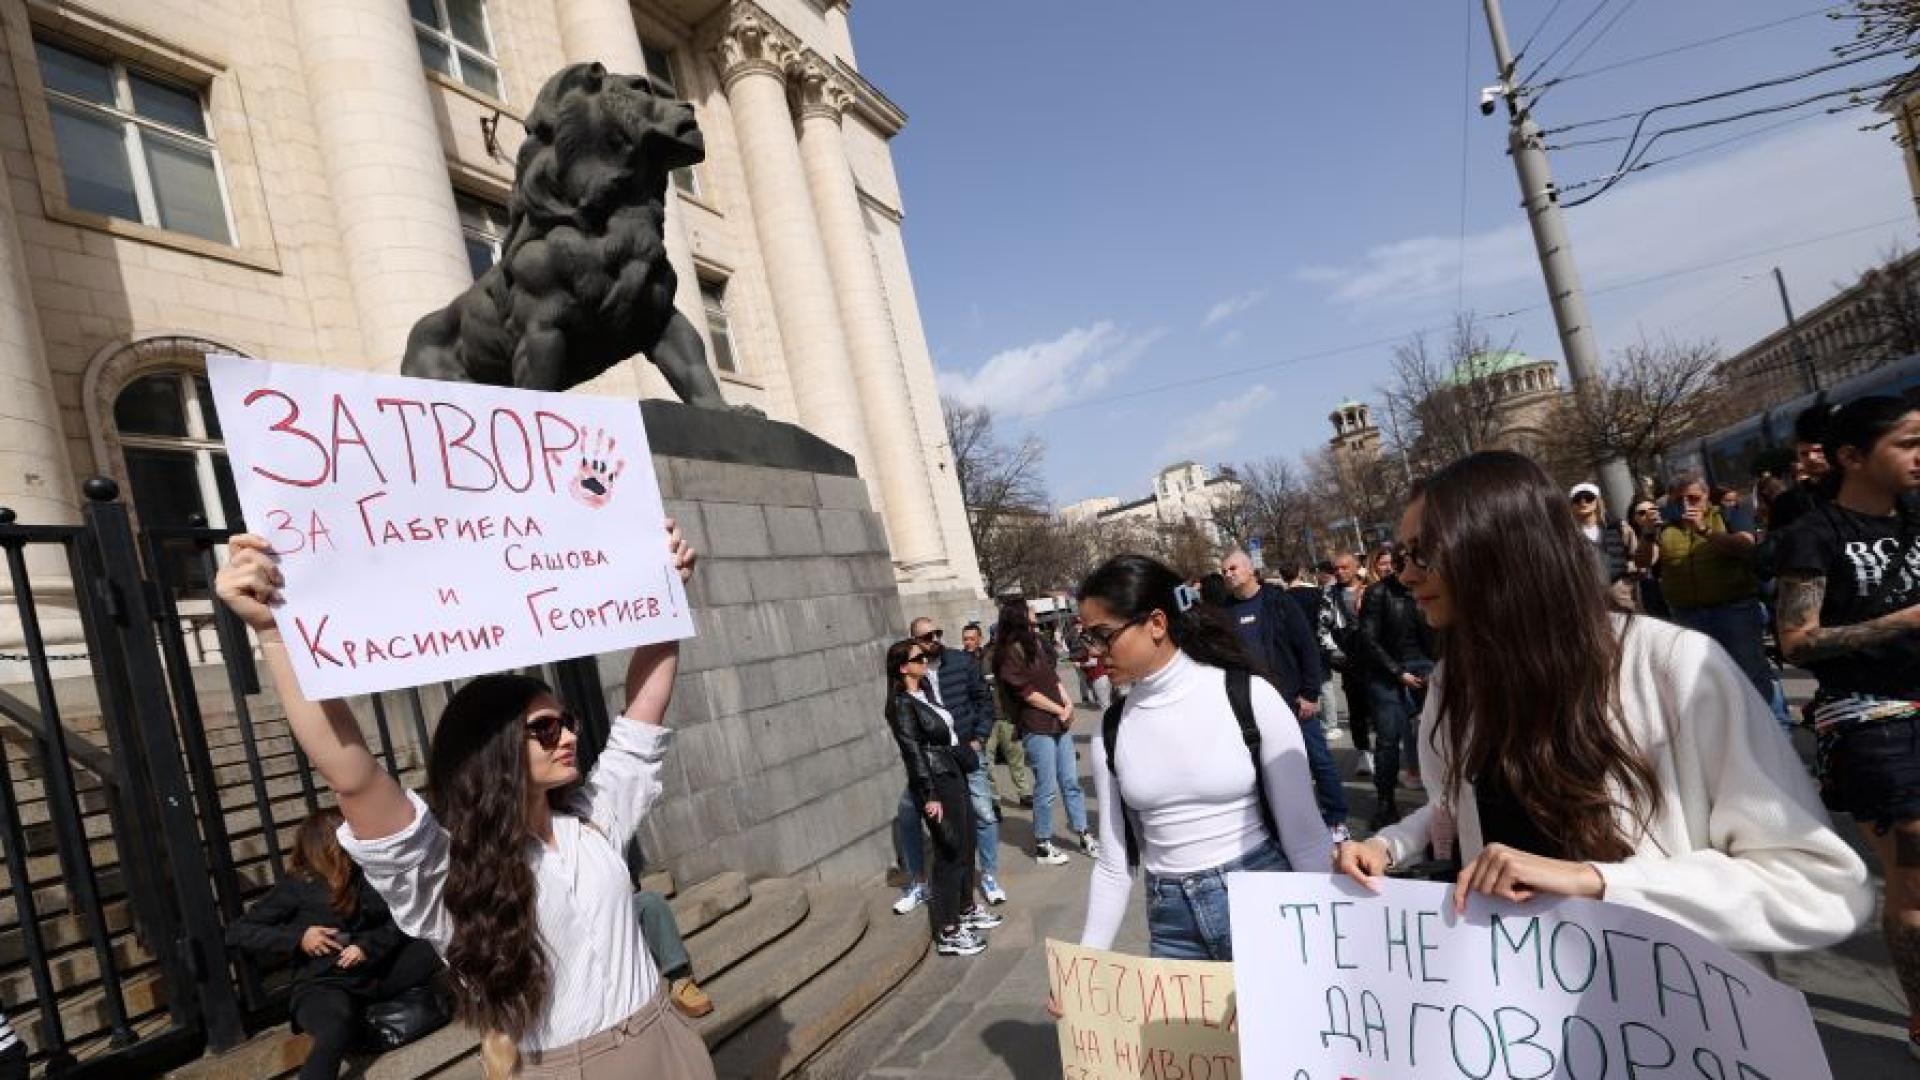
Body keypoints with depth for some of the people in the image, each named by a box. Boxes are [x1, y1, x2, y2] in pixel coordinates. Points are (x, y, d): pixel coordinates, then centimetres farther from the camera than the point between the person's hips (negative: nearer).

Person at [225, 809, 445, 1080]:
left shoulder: (367, 875, 7)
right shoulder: (297, 886, -3)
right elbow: (237, 933, -3)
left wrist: (369, 945, -17)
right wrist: (298, 938, -12)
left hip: (376, 972, 5)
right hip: (323, 983, -5)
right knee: (337, 1030, -41)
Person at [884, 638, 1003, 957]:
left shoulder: (924, 693, 11)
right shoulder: (902, 705, -14)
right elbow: (913, 753, -18)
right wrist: (929, 796, -21)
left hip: (955, 777, 9)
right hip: (936, 783, -9)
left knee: (965, 846, 17)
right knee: (949, 853, -3)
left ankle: (965, 910, 33)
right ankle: (947, 933, 6)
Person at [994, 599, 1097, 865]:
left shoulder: (1036, 642, 14)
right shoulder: (1012, 650, -11)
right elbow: (1026, 691, -14)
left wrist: (1068, 704, 0)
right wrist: (1059, 710, -7)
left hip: (1059, 723, 7)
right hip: (1037, 728, -7)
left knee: (1071, 782, 11)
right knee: (1047, 788, -1)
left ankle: (1085, 837, 20)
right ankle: (1043, 846, 13)